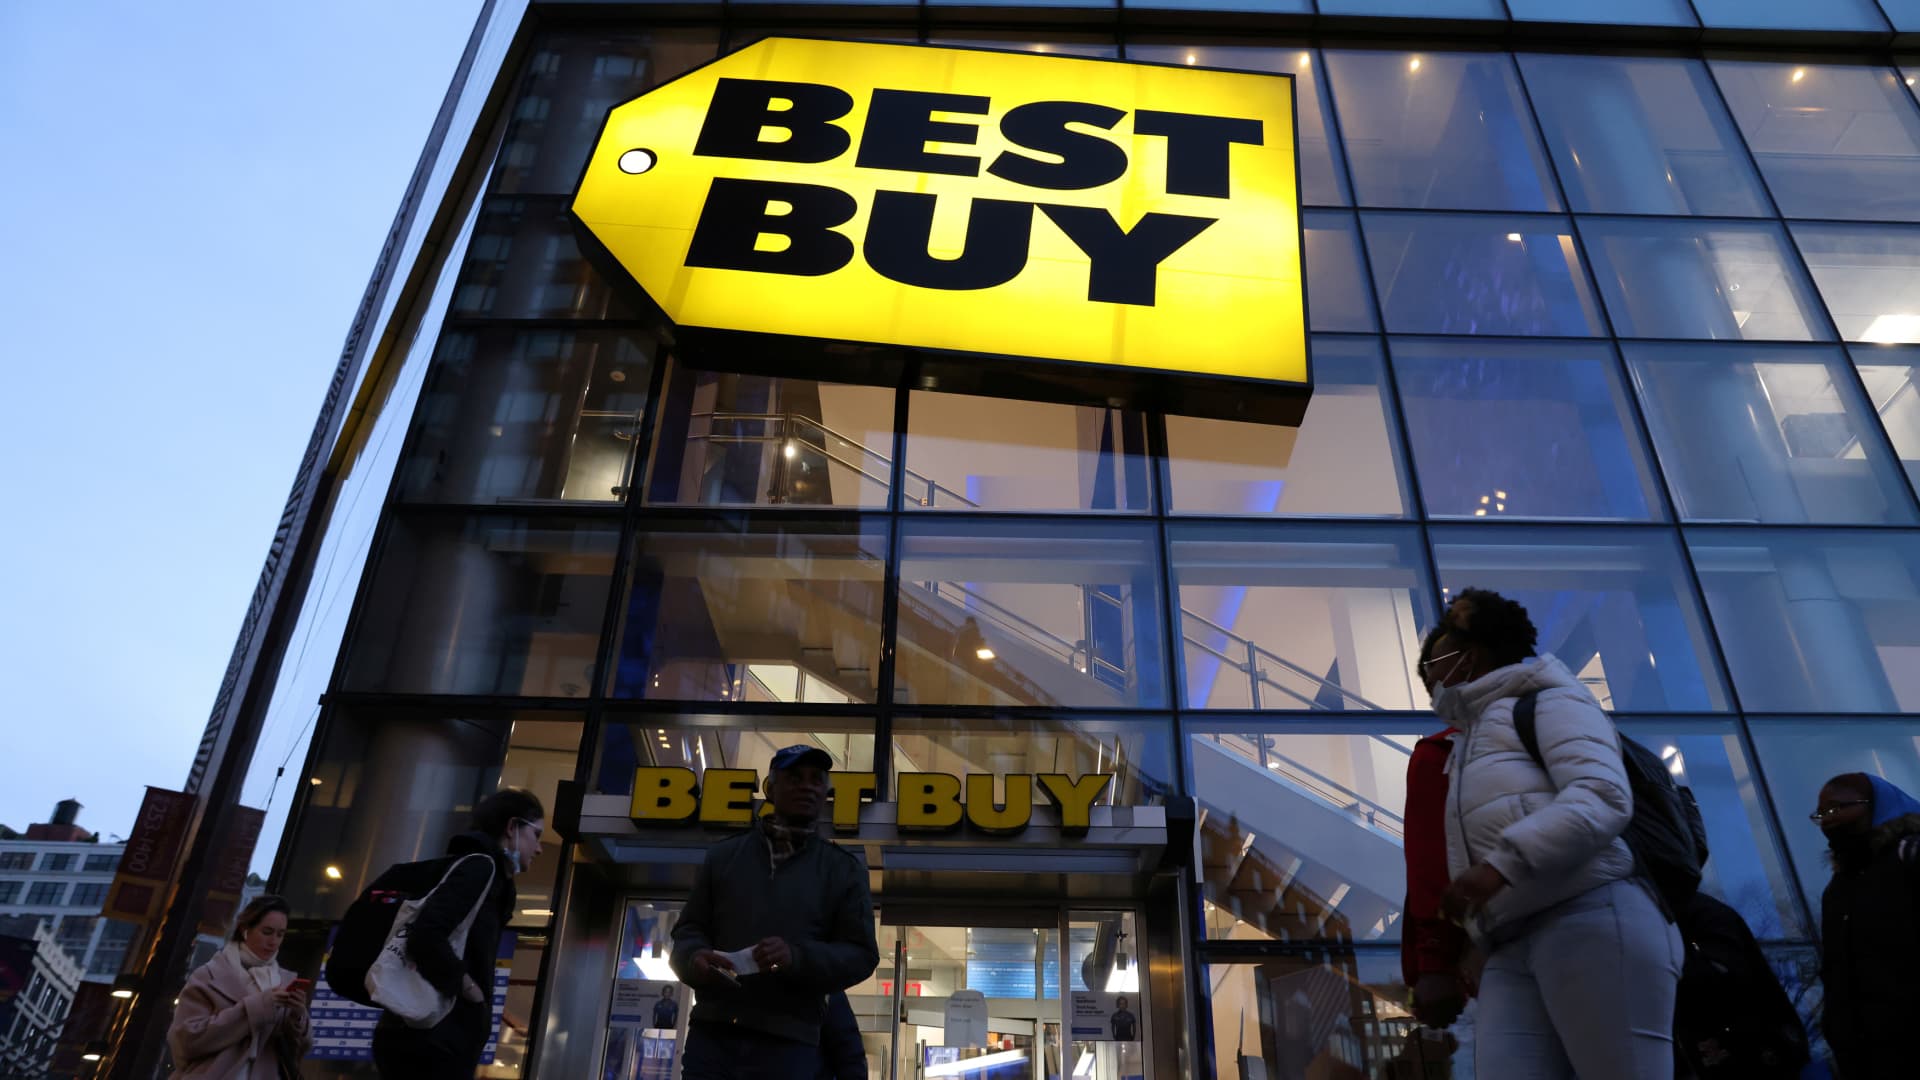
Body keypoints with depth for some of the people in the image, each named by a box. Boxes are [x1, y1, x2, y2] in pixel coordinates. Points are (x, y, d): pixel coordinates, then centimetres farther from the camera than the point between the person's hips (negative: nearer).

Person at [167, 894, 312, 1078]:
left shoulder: (285, 982, 7)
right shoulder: (209, 975, 2)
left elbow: (296, 1052, 7)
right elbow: (188, 1038, -9)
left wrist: (297, 1017, -12)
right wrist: (253, 1006, -16)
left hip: (264, 1076, 2)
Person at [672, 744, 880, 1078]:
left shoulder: (843, 869, 9)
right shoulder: (723, 855, 15)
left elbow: (861, 954, 3)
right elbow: (688, 927, 16)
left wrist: (797, 957, -15)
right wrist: (694, 957, -9)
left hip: (788, 1045, -1)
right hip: (711, 1035, 2)